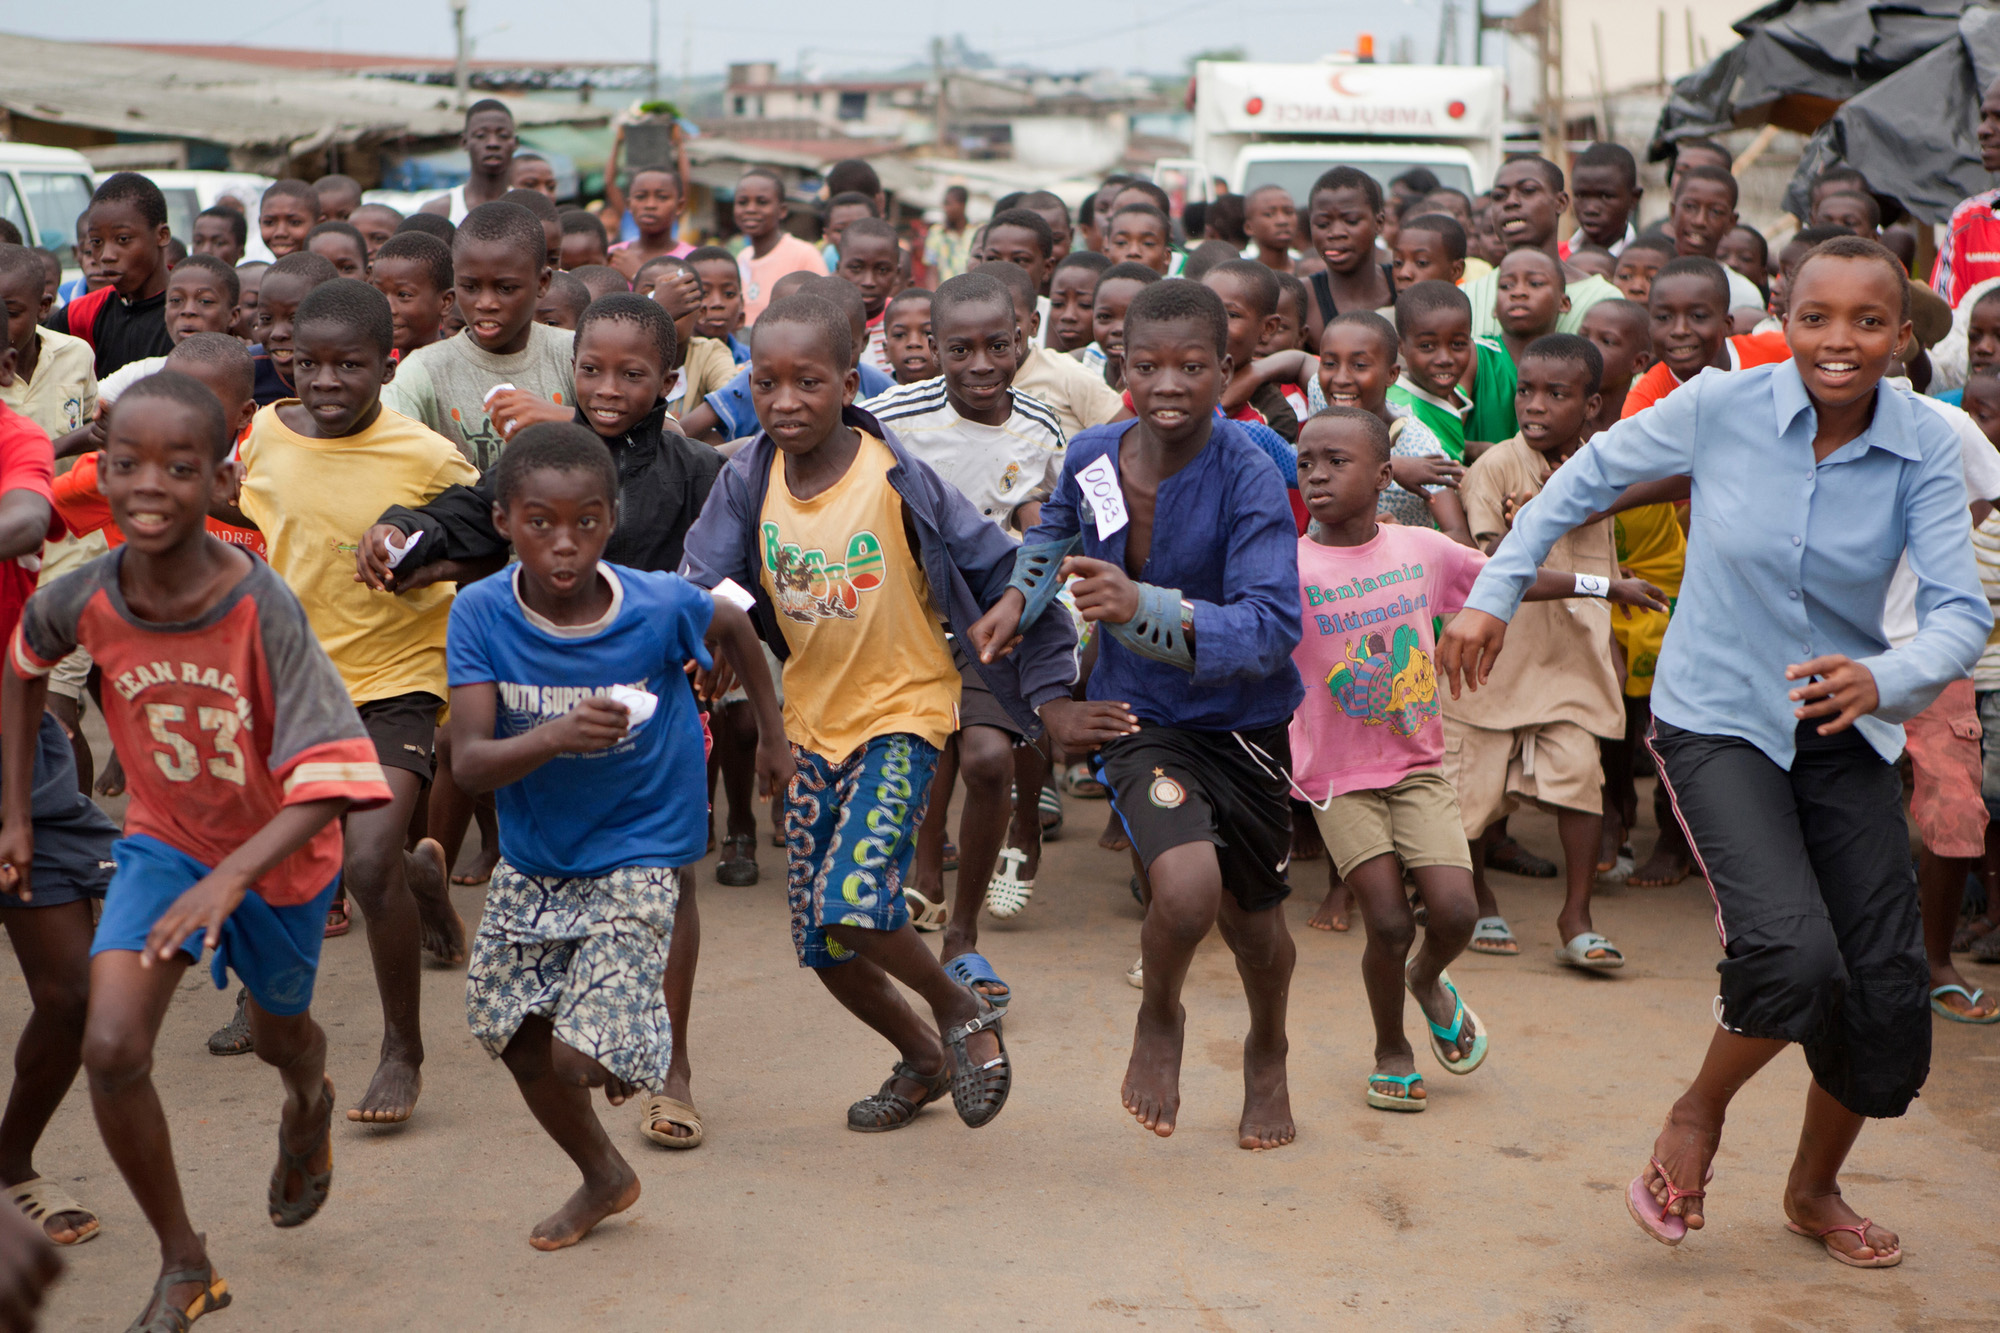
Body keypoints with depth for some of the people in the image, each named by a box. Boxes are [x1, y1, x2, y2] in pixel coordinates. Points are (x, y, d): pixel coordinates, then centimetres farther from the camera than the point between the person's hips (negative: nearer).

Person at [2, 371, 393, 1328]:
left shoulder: (263, 609, -31)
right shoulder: (83, 600, -20)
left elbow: (329, 780, -36)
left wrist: (231, 878, -48)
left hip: (278, 855, -2)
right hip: (163, 841, 2)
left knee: (278, 1033, 22)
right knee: (111, 1049, -17)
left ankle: (308, 1103, 62)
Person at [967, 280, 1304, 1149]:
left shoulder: (1249, 479, -22)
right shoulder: (1091, 457, -9)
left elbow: (1271, 629, -32)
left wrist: (1142, 606, -44)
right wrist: (1018, 597, 2)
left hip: (1241, 721, 0)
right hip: (1140, 716, 1)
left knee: (1249, 912, 15)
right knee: (1186, 884, -25)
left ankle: (1268, 1054, 50)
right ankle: (1158, 1020, 10)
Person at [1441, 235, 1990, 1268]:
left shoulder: (1925, 449, -9)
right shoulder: (1721, 408, -12)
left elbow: (1960, 609, -17)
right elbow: (1587, 478, 2)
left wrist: (1887, 679, -37)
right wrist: (1492, 594, -1)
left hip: (1843, 734, 3)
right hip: (1717, 722, -3)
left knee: (1888, 991, 1)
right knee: (1792, 952, -25)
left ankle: (1814, 1189, 30)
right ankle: (1698, 1110, 8)